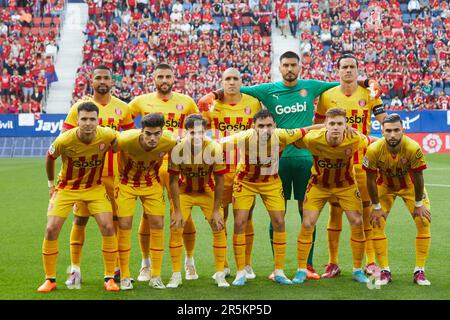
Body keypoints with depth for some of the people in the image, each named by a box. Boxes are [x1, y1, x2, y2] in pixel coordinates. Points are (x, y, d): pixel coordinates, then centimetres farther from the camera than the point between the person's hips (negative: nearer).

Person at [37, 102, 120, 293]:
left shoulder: (108, 136, -22)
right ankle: (50, 279, 8)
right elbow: (49, 159, -2)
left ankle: (109, 278, 3)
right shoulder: (64, 141, -24)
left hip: (95, 188, 1)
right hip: (67, 188, -1)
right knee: (51, 229, -10)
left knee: (108, 227, -13)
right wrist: (51, 184, 7)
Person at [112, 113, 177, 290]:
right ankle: (125, 276, 6)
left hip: (152, 184, 2)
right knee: (124, 225, -8)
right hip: (126, 183, -2)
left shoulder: (169, 142, -25)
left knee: (158, 225, -3)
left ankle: (156, 276, 9)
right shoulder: (125, 140, -33)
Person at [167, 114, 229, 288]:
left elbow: (219, 181, -15)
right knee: (176, 229, -9)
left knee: (219, 228, -7)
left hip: (207, 191, 0)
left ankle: (220, 274, 7)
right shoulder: (178, 150, -26)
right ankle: (176, 275, 5)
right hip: (184, 192, 0)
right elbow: (174, 181, -16)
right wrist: (177, 211, -17)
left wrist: (216, 210, -14)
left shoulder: (215, 149, -25)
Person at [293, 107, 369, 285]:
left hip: (346, 185, 1)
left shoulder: (355, 140, -26)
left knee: (357, 223, -6)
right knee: (307, 224, -8)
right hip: (318, 185, -1)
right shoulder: (312, 139, -29)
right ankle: (301, 270, 8)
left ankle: (357, 270, 13)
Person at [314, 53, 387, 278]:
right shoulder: (327, 96, 4)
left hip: (363, 161, 0)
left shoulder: (369, 94, 3)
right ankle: (332, 264, 11)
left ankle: (370, 262, 11)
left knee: (367, 210, 2)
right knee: (335, 211, 3)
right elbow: (316, 127, 11)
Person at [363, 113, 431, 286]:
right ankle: (385, 271, 4)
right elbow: (371, 180, -18)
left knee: (424, 222, -9)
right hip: (385, 185, 1)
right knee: (377, 224, -8)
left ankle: (419, 271, 3)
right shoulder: (374, 150, -32)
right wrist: (376, 207, -12)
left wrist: (418, 204, -11)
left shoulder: (413, 148, -35)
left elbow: (418, 177, -20)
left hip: (410, 186, 0)